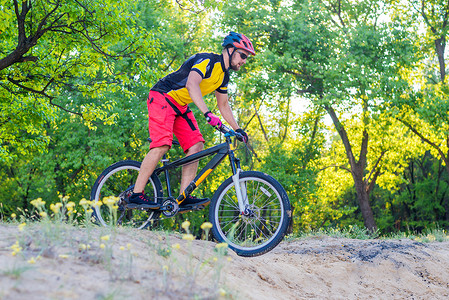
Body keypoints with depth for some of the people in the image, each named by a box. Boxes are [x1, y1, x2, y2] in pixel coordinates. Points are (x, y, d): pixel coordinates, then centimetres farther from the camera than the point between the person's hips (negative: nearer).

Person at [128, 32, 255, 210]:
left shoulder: (224, 75, 10)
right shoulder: (207, 61, -20)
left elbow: (223, 105, 20)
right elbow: (191, 84, -37)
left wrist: (238, 129, 13)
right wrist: (207, 114, -46)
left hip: (180, 106, 9)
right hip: (162, 97, -9)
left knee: (196, 145, -6)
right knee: (162, 145, -23)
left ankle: (184, 197, -9)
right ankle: (136, 194, -18)